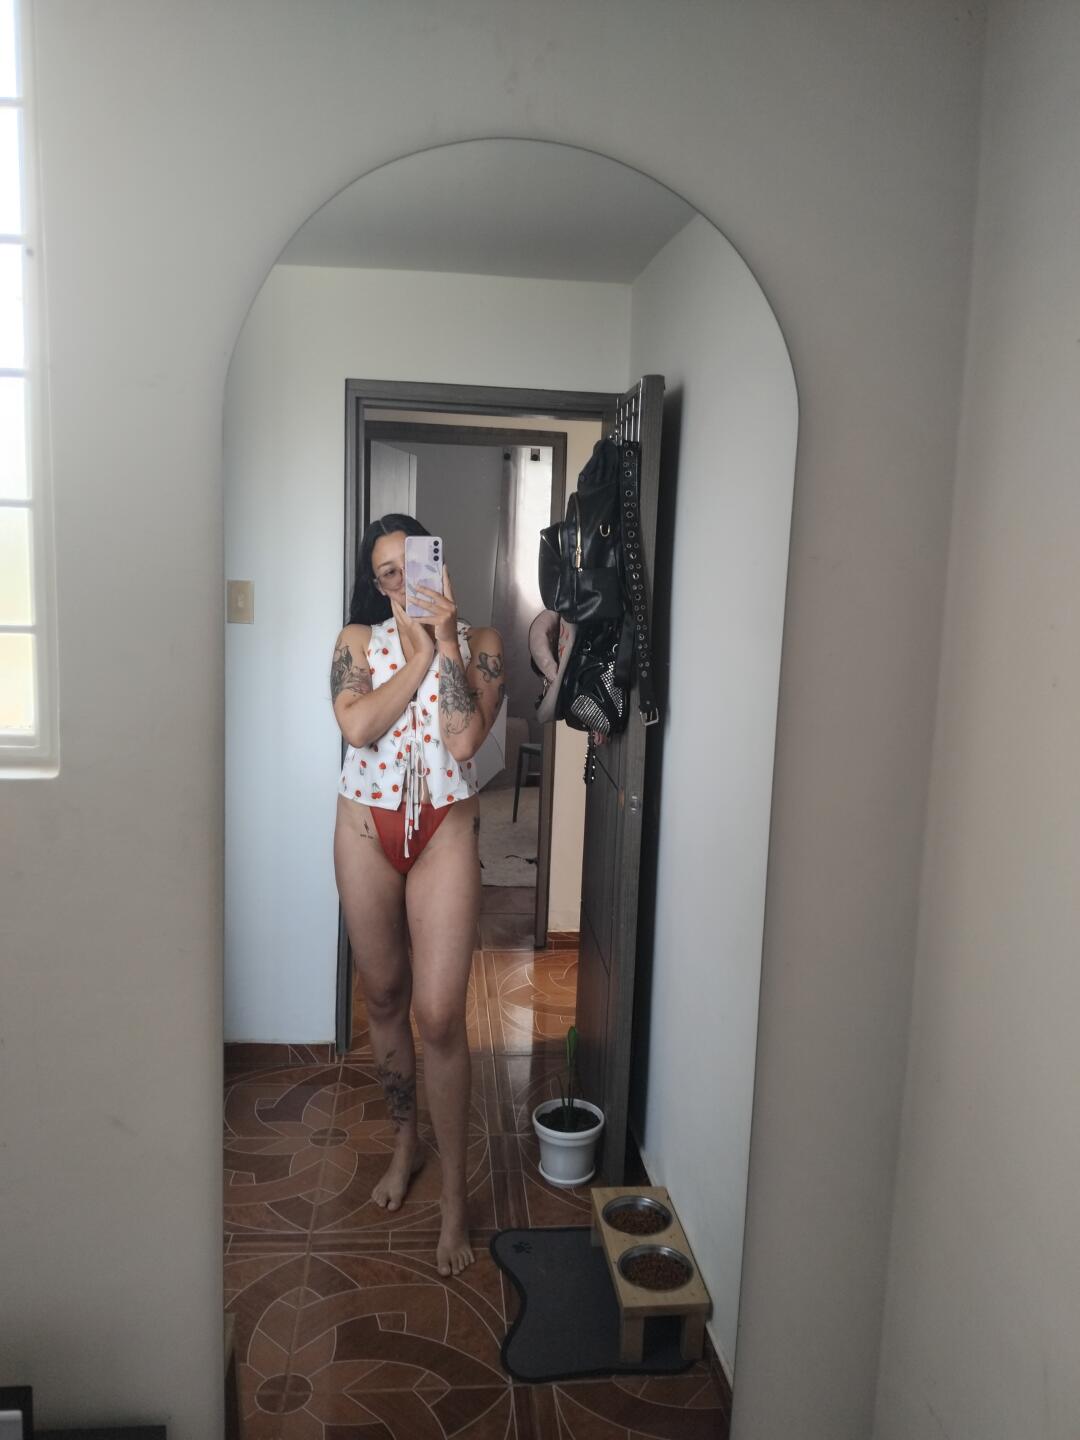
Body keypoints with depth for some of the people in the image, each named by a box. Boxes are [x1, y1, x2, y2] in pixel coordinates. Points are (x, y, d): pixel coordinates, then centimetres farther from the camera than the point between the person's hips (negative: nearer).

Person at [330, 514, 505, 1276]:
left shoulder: (479, 643, -1)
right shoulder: (358, 641, 3)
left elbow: (464, 739, -16)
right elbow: (358, 725, -16)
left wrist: (447, 636, -15)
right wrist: (422, 651, -14)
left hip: (445, 830, -2)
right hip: (367, 827, 3)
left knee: (439, 1015, -5)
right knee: (384, 998, 15)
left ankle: (455, 1193, 13)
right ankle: (406, 1142, 39)